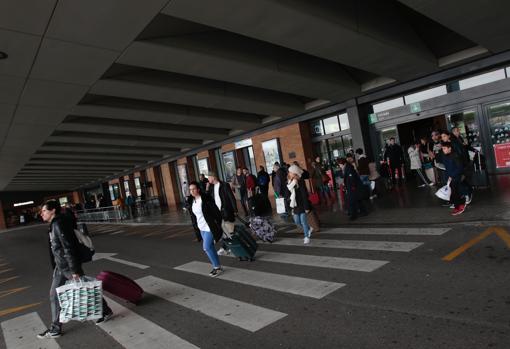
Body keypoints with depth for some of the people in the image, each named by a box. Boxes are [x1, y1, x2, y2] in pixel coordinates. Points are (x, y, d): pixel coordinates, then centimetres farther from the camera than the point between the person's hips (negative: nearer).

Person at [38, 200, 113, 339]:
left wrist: (74, 270, -26)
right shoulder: (54, 225, 9)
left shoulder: (59, 225, -22)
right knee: (54, 295, 10)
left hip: (69, 267, -9)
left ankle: (106, 311, 24)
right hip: (60, 267, 9)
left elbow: (69, 248, -26)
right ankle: (55, 329, 20)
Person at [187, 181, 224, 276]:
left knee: (206, 247, -11)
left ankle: (217, 267, 4)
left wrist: (218, 225, -14)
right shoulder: (191, 201, 3)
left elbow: (216, 211, -15)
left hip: (210, 227, -7)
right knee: (209, 247, 13)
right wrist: (195, 227, 14)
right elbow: (193, 215, 14)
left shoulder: (206, 199, -18)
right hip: (201, 228, 7)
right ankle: (217, 266, 25)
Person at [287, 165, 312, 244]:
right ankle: (308, 230, 35)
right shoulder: (289, 183, 5)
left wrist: (306, 207, -16)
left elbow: (304, 195, -15)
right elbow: (290, 195, 10)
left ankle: (307, 237, 15)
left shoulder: (300, 182, -15)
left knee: (303, 221, -1)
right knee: (297, 222, 11)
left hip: (302, 205, -7)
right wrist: (291, 207, 12)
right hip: (295, 206, 7)